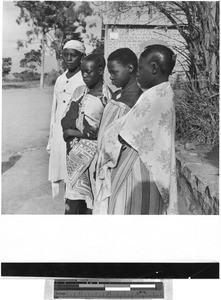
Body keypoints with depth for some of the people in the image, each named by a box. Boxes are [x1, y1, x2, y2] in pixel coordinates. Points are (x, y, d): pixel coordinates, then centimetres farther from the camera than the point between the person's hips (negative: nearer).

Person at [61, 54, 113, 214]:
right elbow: (66, 121, 8)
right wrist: (81, 131, -13)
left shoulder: (107, 96, -7)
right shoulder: (79, 91, 9)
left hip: (94, 152, -4)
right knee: (73, 201, 6)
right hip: (76, 152, 4)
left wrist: (73, 131, -10)